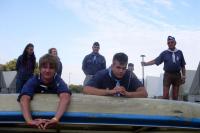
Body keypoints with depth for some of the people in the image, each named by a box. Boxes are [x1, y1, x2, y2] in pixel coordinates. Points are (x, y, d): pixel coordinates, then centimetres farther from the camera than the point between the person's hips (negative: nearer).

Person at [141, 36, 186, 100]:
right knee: (165, 95, -6)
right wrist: (146, 63, -16)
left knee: (175, 96, 6)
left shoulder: (179, 53, 8)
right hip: (168, 75, -1)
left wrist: (183, 76, 4)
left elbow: (183, 66, 10)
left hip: (177, 75, 1)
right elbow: (155, 61, -3)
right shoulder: (164, 53, 4)